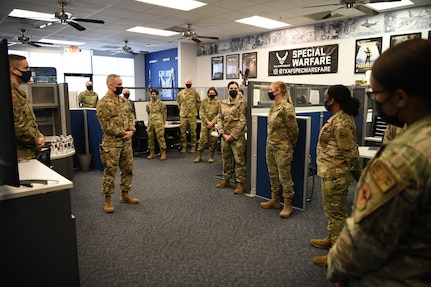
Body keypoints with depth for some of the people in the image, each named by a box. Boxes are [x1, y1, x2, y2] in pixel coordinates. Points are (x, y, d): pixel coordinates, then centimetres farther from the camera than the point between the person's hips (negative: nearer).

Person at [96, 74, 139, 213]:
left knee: (128, 169, 14)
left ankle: (125, 195, 28)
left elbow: (131, 116, 11)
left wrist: (131, 131, -7)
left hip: (126, 142, 7)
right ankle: (108, 200, 12)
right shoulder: (103, 103, -12)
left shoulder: (124, 100, 11)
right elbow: (106, 125, -16)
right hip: (111, 143, -7)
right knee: (110, 172, 0)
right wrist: (122, 133, -14)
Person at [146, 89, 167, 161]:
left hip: (159, 123, -5)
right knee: (150, 137, 7)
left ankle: (163, 153, -4)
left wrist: (163, 122, 0)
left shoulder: (161, 104, 0)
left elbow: (164, 113, 2)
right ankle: (152, 153, 17)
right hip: (150, 123, 5)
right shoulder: (148, 104, 11)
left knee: (160, 137, -9)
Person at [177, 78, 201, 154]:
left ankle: (193, 147, 12)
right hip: (183, 116, 2)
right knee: (183, 132, 4)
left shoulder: (195, 93, 0)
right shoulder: (180, 93, 5)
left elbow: (198, 103, 8)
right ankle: (183, 147, 13)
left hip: (192, 116, -2)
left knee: (193, 132, 2)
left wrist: (194, 111, 9)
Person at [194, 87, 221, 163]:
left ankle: (211, 157, 16)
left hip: (214, 124, 0)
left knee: (213, 141, 4)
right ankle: (199, 156, 9)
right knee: (202, 140, -1)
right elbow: (201, 113, 0)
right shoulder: (204, 101, 6)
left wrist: (212, 122, -14)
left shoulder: (218, 102, 2)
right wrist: (207, 121, -10)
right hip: (204, 124, 1)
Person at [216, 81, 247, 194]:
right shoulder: (223, 103, 11)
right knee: (226, 159, 15)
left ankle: (241, 183, 8)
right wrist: (223, 134, -4)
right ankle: (226, 180, 29)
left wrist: (232, 135, -14)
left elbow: (242, 122, -10)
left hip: (237, 137, -5)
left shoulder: (242, 103, -5)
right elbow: (219, 119, 9)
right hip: (225, 136, 5)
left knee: (239, 160, -1)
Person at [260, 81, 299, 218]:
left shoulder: (287, 108, -16)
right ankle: (275, 200, 31)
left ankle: (288, 205, 12)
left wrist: (290, 146, -1)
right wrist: (269, 143, 18)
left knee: (284, 176, 0)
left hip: (282, 148, -9)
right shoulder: (273, 106, 10)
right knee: (273, 174, 17)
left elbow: (294, 129, -13)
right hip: (270, 146, 9)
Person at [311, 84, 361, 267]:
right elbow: (348, 149, 17)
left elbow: (351, 153, -21)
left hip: (336, 176, -10)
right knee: (332, 211, 23)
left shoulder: (341, 123, -24)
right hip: (331, 173, 10)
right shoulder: (340, 117, 9)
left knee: (336, 213, 2)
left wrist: (358, 175, -10)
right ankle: (331, 240, 41)